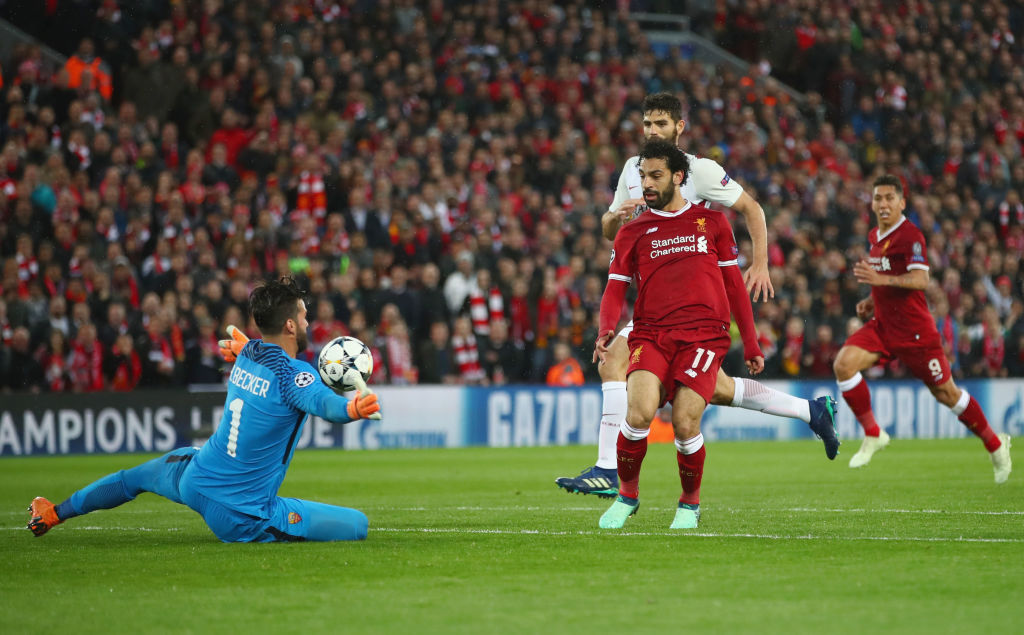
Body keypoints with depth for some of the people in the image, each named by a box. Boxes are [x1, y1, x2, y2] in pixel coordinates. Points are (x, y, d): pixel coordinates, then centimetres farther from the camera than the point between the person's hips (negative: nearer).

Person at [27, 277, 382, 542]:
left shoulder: (247, 354, 4)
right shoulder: (294, 374, -18)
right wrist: (350, 409, -60)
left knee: (141, 475, 40)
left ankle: (53, 514, 51)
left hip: (195, 479, 8)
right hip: (242, 515, -8)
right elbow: (323, 402, -42)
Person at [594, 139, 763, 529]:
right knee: (639, 412, -24)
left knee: (685, 422, -17)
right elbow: (615, 289, 11)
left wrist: (751, 344, 18)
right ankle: (627, 494, 1)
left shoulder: (711, 222, 16)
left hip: (703, 335, -1)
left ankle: (690, 503, 10)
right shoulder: (633, 232, 15)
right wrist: (606, 331, -10)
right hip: (650, 333, 1)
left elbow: (734, 284, 20)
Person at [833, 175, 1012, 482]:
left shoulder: (910, 235, -15)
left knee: (945, 393, 2)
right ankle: (872, 434, -5)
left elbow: (920, 280, -27)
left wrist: (881, 279, -39)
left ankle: (995, 444, 23)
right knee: (843, 364, -17)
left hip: (913, 327, -7)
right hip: (882, 324, 7)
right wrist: (872, 301, 12)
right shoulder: (875, 237, 11)